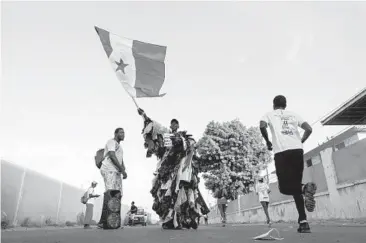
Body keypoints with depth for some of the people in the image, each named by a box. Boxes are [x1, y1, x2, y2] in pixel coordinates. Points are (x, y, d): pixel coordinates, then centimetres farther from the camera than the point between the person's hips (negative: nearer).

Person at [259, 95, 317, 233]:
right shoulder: (294, 115, 23)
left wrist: (267, 142, 7)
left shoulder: (270, 115, 15)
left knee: (284, 187, 4)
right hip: (298, 151, 4)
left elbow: (262, 126, -7)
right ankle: (303, 222, 4)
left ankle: (304, 188, -27)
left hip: (282, 152, -4)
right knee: (295, 186, 13)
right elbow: (309, 129, 11)